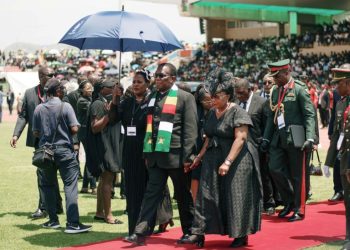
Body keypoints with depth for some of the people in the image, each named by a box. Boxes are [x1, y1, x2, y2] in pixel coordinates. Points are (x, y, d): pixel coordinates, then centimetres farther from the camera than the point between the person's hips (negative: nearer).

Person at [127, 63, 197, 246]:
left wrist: (187, 156, -14)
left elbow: (190, 129, -9)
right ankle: (141, 232, -3)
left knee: (183, 196, 7)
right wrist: (147, 154, 14)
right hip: (156, 155, 5)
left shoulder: (185, 97, -4)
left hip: (175, 155, -5)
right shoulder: (153, 97, 14)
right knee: (151, 194, 1)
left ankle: (188, 232, 19)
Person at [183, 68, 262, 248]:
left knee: (236, 197, -1)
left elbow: (240, 139, -19)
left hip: (235, 161, -7)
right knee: (206, 195, 1)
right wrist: (200, 156, 10)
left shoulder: (237, 112, -13)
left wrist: (228, 162, -24)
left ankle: (241, 235, 11)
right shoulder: (212, 112, 9)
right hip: (212, 161, 7)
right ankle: (199, 233, 1)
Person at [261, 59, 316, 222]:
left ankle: (299, 210, 12)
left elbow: (310, 115, -10)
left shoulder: (299, 89, -6)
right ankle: (289, 201, 18)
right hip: (279, 138, 6)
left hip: (295, 138, -6)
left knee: (297, 175, 1)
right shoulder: (275, 91, 14)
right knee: (275, 168, -2)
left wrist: (310, 138, -19)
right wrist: (266, 138, 13)